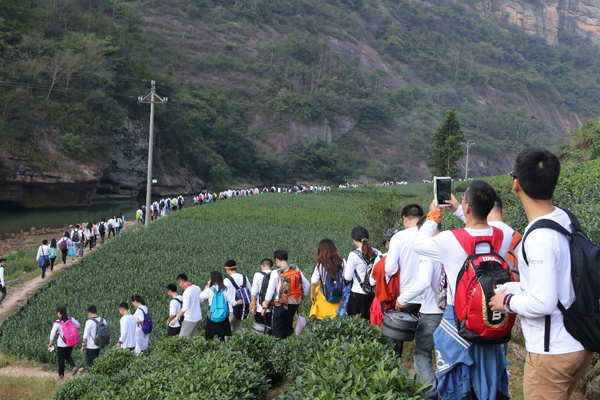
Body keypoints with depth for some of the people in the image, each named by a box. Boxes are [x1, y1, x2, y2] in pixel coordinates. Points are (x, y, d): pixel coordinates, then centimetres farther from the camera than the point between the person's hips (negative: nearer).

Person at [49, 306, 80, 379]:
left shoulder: (57, 323, -16)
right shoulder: (71, 319, -5)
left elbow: (52, 333, -12)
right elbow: (78, 325, 6)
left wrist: (51, 342, 1)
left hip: (62, 344, -4)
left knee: (61, 359, 11)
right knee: (67, 356, 25)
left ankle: (61, 375, 19)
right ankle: (73, 366, 1)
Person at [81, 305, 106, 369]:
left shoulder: (89, 322, -15)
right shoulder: (103, 320, 3)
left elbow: (85, 335, -11)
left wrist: (83, 345, -2)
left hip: (91, 346, -6)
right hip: (99, 345, 6)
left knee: (89, 363, 3)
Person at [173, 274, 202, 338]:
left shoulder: (187, 292, -21)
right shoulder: (197, 288, 2)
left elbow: (185, 308, -26)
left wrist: (175, 318, -22)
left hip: (190, 318, -8)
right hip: (198, 316, 8)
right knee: (192, 337, 16)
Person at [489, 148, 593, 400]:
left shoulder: (538, 238, -26)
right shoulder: (564, 218, 1)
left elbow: (543, 303, -26)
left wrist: (508, 301, -10)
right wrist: (510, 287, 12)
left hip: (552, 351, -8)